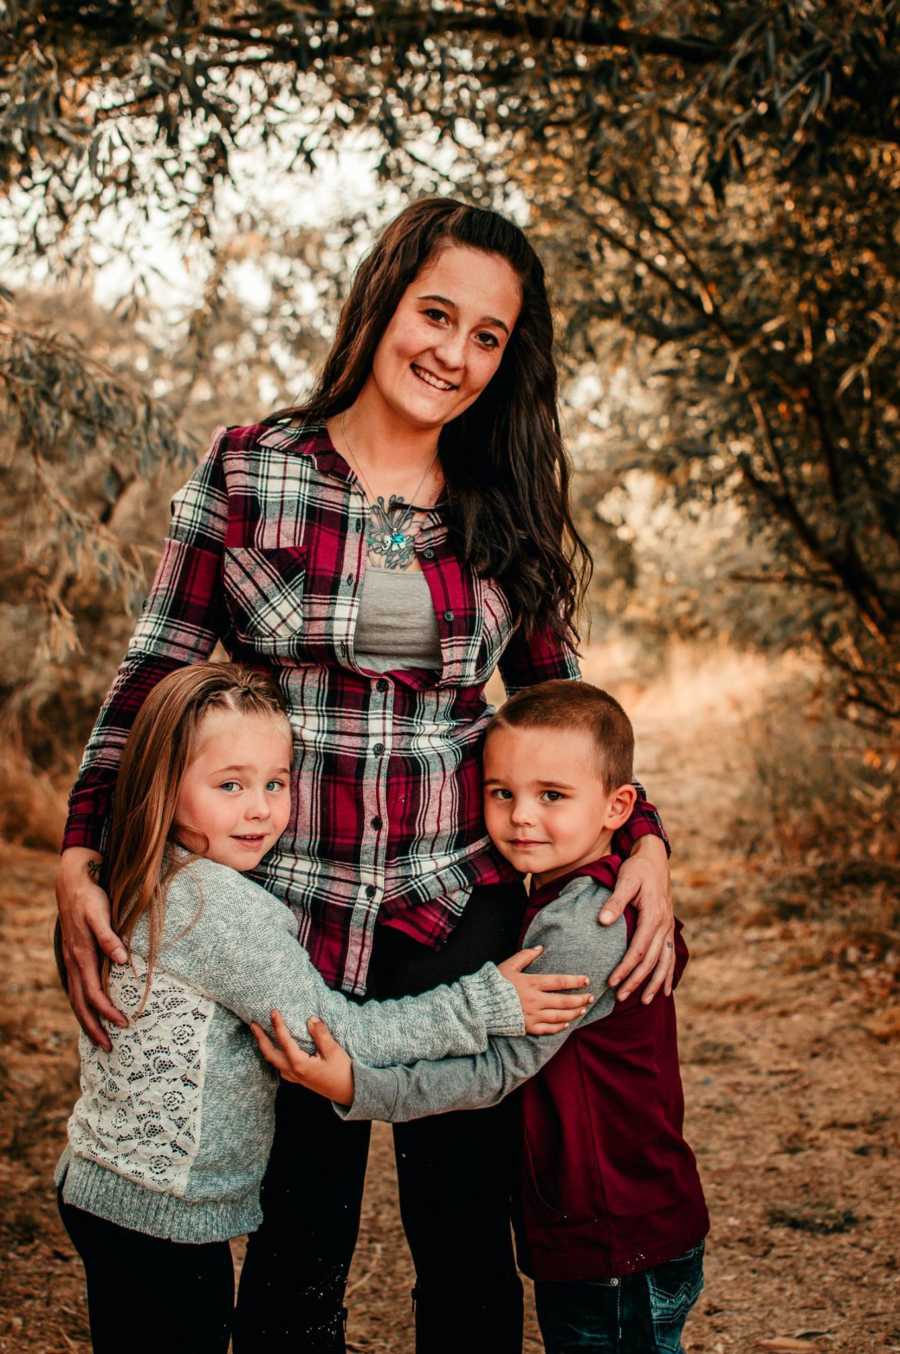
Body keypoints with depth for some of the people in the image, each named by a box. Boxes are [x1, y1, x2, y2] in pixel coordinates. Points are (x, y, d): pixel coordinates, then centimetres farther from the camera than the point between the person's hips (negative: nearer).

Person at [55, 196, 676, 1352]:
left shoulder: (510, 515, 5)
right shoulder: (245, 473, -2)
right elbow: (153, 676, 0)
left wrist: (642, 839, -4)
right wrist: (79, 861, -9)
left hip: (457, 916, 2)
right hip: (284, 915, -1)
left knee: (466, 1238, 11)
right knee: (296, 1252, 10)